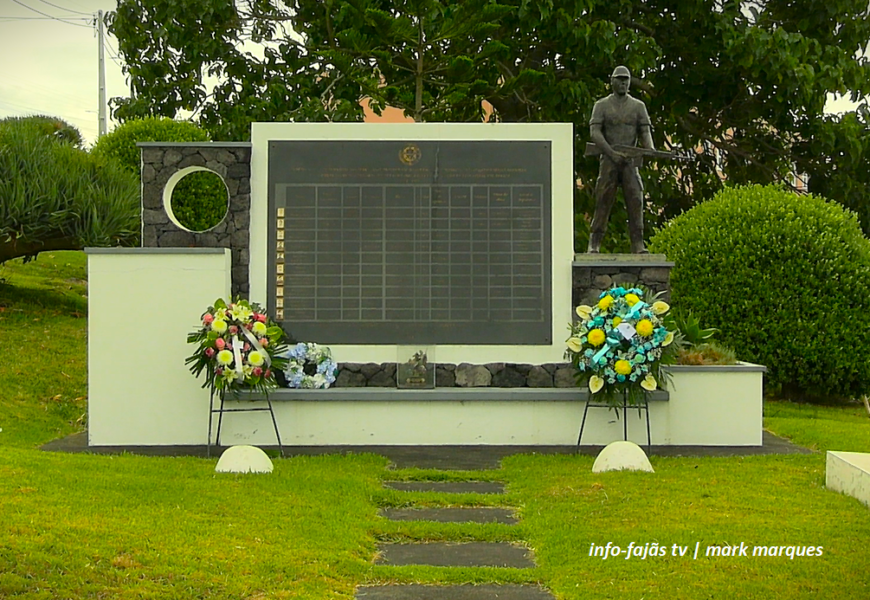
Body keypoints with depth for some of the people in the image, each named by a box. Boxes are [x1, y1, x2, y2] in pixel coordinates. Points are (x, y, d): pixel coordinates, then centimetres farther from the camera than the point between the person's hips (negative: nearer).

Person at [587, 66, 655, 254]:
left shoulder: (638, 106, 13)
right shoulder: (602, 105, 7)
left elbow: (645, 132, 6)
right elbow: (594, 132, -5)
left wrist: (650, 149, -17)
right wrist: (611, 152, -19)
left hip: (630, 160, 1)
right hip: (608, 160, -1)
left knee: (635, 200, -9)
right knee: (603, 201, -5)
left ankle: (638, 245, -10)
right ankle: (594, 243, -1)